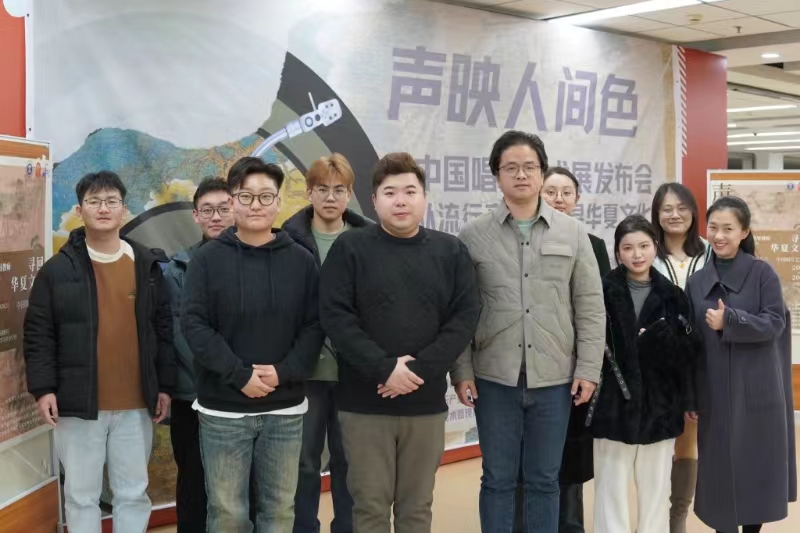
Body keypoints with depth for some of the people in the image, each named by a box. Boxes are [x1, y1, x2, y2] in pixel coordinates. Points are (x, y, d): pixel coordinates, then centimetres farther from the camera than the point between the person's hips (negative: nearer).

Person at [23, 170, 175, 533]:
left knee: (133, 493, 11)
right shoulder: (57, 269, 0)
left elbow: (164, 329, 7)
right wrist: (43, 387, -9)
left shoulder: (148, 266, 5)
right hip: (77, 403, -1)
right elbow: (38, 334, -1)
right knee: (81, 494, 8)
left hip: (136, 404, 2)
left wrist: (165, 385, 4)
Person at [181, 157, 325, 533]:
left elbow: (314, 326, 0)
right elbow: (194, 324, -9)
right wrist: (240, 375, -17)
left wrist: (284, 372, -14)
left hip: (285, 408, 2)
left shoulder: (301, 260, 3)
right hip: (223, 408, -2)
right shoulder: (208, 258, -2)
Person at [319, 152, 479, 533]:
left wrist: (419, 369, -13)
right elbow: (335, 316, -9)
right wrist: (384, 368, -17)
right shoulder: (349, 248, -1)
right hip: (364, 403, -2)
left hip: (426, 402, 2)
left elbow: (465, 317, -2)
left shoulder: (451, 251, 5)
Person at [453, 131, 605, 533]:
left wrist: (588, 370, -1)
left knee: (544, 480, 11)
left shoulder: (573, 234, 5)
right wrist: (461, 372, -4)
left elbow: (590, 308, 4)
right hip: (494, 378, -1)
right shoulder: (473, 236, 1)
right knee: (498, 479, 9)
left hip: (554, 378, 1)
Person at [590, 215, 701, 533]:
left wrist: (654, 339, -13)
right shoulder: (603, 292, -3)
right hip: (614, 405, -3)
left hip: (659, 406, 3)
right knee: (611, 488, 2)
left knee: (656, 488, 11)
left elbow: (690, 349, 1)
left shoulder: (672, 296, 6)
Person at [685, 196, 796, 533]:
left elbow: (774, 324, -10)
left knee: (756, 468, 6)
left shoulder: (762, 273, -3)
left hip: (757, 391, -2)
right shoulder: (697, 282, 5)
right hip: (714, 394, 3)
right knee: (719, 470, 7)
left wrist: (730, 321, -23)